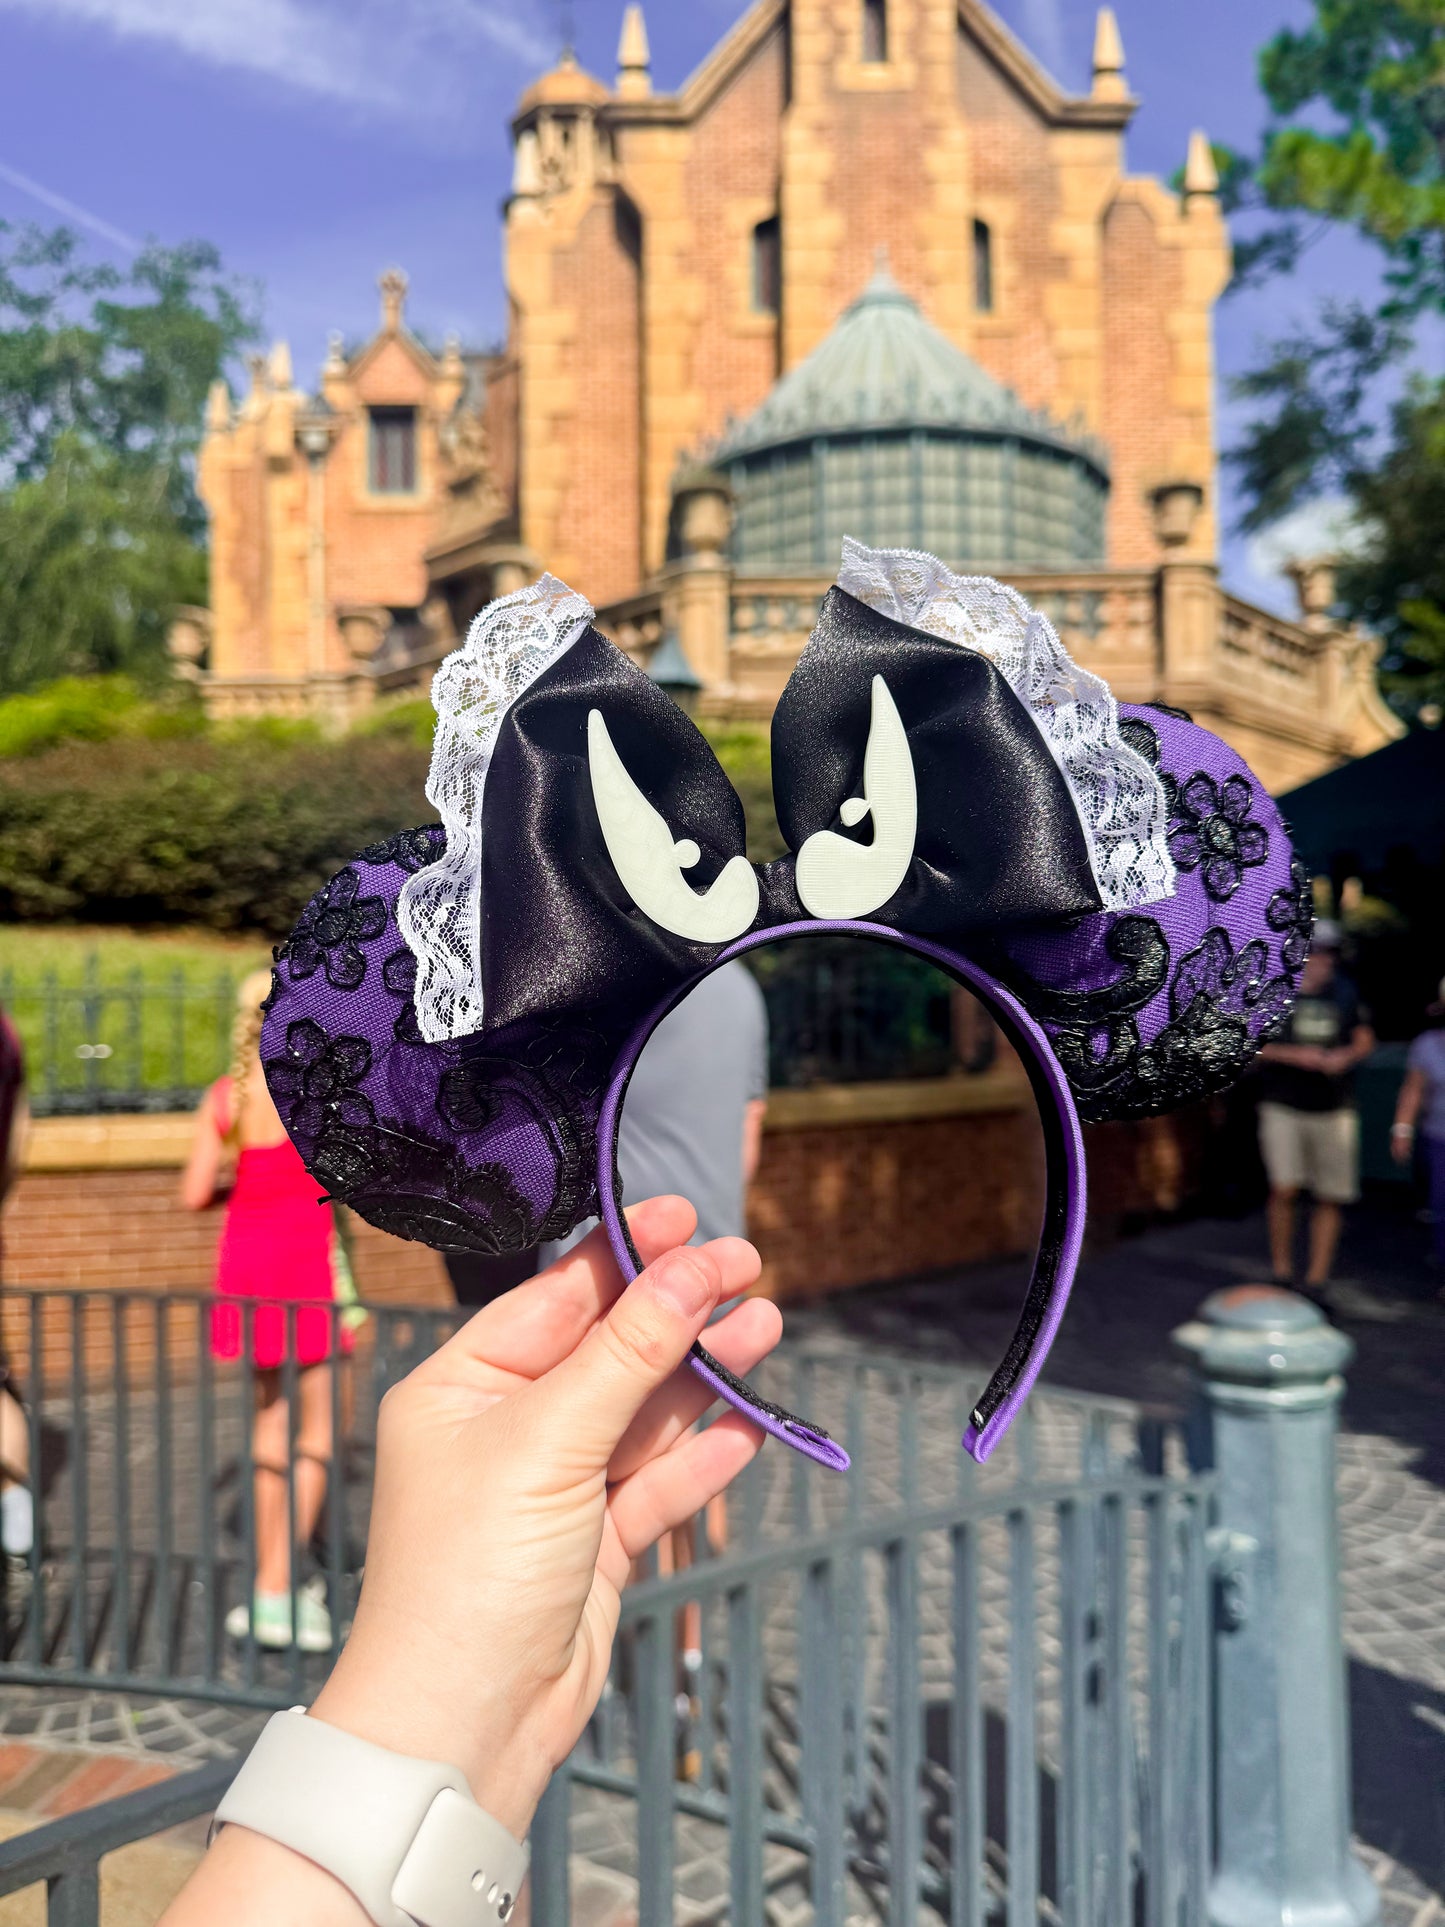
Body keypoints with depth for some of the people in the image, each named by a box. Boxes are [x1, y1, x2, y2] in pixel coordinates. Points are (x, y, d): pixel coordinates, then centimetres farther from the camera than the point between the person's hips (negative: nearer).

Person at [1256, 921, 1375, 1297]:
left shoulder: (1345, 992, 9)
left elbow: (1364, 1040, 16)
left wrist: (1345, 1056, -6)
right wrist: (1294, 1055, -15)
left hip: (1334, 1109, 3)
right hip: (1282, 1107, -3)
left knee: (1330, 1197, 3)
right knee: (1283, 1188, -14)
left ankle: (1317, 1280, 13)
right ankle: (1281, 1271, 3)